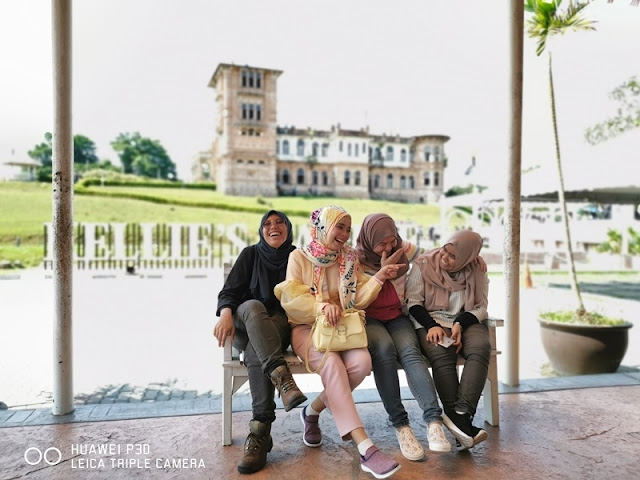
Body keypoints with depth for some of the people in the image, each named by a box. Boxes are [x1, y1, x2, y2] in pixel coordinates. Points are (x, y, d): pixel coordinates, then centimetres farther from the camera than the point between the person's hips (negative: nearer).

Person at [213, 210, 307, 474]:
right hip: (246, 325, 0)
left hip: (282, 325, 0)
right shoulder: (251, 254, 10)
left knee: (255, 350, -35)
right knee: (252, 307, -36)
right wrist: (226, 313, -22)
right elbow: (229, 291, 2)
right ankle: (282, 378, -52)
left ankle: (260, 433, -38)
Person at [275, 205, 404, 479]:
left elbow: (358, 299, 4)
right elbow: (292, 299, -8)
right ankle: (365, 449, -35)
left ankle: (312, 411, -3)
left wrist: (379, 277, -11)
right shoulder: (299, 257, 4)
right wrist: (322, 306, -24)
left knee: (362, 361, -28)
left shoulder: (351, 259, 12)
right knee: (332, 362, -34)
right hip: (306, 327, -3)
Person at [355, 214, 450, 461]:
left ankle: (434, 420, -43)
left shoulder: (404, 250, 2)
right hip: (368, 319, -2)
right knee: (384, 347, -35)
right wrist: (383, 270, -16)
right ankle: (400, 424, -29)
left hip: (397, 317, 3)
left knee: (410, 351, -31)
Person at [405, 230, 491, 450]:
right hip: (430, 321, -2)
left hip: (466, 322, 3)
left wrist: (460, 325, -15)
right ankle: (461, 422, -37)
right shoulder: (423, 264, 0)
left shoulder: (477, 272, 6)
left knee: (481, 349, -31)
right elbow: (413, 301, -3)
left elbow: (480, 307, 4)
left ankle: (461, 414, -41)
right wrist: (431, 325, -18)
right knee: (442, 354, -34)